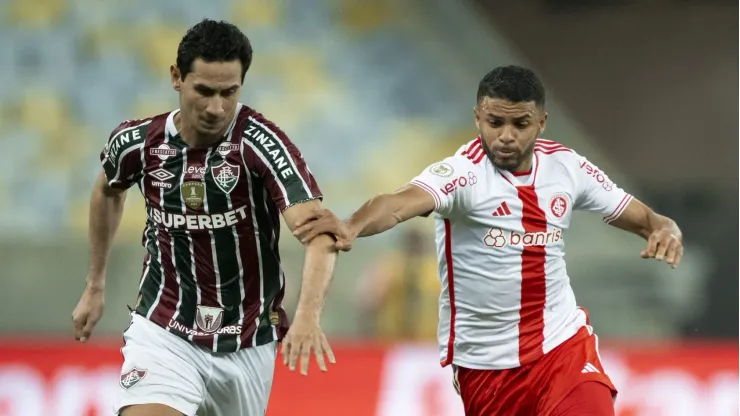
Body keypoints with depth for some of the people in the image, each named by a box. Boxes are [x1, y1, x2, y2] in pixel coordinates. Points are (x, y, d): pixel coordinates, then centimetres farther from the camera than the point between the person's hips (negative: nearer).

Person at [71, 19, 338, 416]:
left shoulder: (261, 142, -19)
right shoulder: (136, 142, -8)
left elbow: (319, 233, -32)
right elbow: (107, 191, 18)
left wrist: (308, 315, -48)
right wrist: (95, 286, 21)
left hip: (247, 343, 0)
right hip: (163, 334, 0)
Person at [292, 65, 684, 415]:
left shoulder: (567, 167, -2)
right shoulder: (462, 172, -17)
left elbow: (643, 218, 9)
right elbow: (402, 202, -38)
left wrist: (665, 229, -15)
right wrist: (352, 226, -59)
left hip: (562, 343, 2)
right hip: (485, 361, -2)